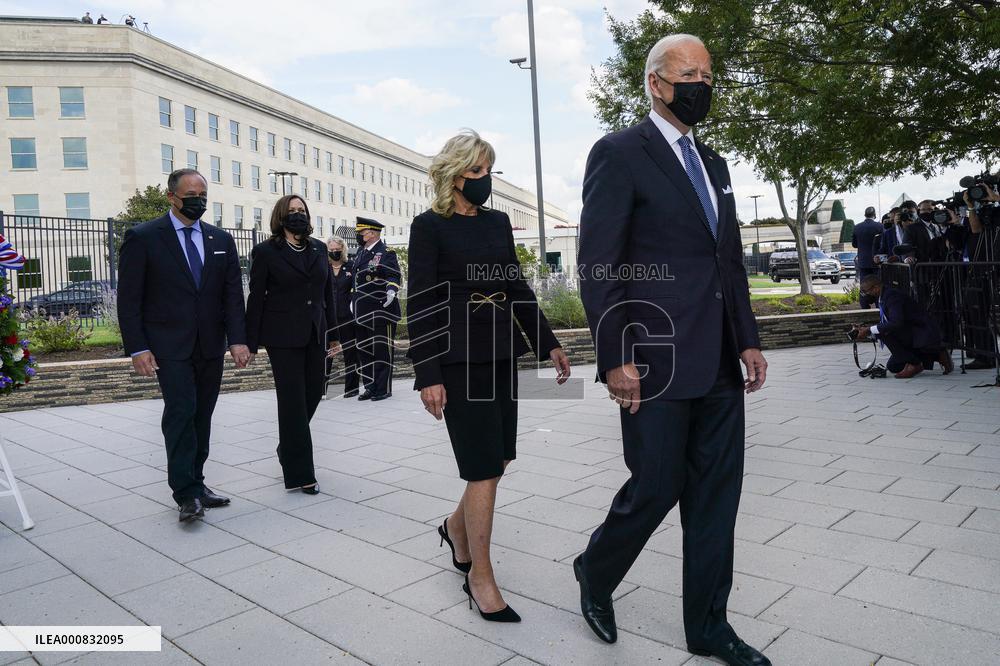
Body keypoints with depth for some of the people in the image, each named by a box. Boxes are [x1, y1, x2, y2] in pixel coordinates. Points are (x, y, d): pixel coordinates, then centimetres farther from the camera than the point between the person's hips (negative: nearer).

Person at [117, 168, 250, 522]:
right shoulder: (143, 237, -2)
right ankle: (186, 492, -6)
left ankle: (195, 483, 18)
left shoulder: (221, 240, 10)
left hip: (210, 346, 4)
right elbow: (129, 299, -4)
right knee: (181, 411, -13)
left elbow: (233, 295, 6)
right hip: (169, 345, -4)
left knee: (201, 417, 8)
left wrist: (237, 340, -6)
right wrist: (137, 348, -11)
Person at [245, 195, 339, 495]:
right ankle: (300, 473, 5)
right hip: (283, 336, -4)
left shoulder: (319, 248, 10)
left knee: (313, 393, 8)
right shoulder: (266, 251, -3)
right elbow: (256, 298, -3)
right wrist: (251, 343, -5)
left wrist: (333, 332, 10)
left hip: (315, 334, 5)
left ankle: (288, 450, 34)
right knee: (293, 400, -2)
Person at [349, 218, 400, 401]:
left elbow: (394, 276, -14)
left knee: (382, 350, 0)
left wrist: (391, 290, -34)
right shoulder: (360, 253, 14)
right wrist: (354, 300, 24)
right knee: (364, 350, 13)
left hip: (381, 311, -8)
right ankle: (370, 387, 23)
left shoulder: (386, 253, -8)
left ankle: (383, 389, 9)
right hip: (362, 312, 8)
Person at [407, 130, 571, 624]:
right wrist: (427, 375, -15)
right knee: (485, 467, -4)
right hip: (458, 359, -6)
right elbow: (420, 304, -10)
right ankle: (480, 577, 13)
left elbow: (517, 287, 15)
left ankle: (457, 527, 39)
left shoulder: (498, 222, 12)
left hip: (501, 354, 6)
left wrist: (547, 343, 11)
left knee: (499, 458, 11)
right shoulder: (429, 226, -6)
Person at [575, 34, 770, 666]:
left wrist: (748, 340, 12)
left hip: (719, 364, 7)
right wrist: (615, 359, -17)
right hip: (656, 362, -7)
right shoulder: (619, 153, -5)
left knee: (716, 495, 11)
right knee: (656, 488, 2)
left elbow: (731, 261, 20)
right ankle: (596, 571, 32)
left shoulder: (713, 162, 19)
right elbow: (597, 266, -12)